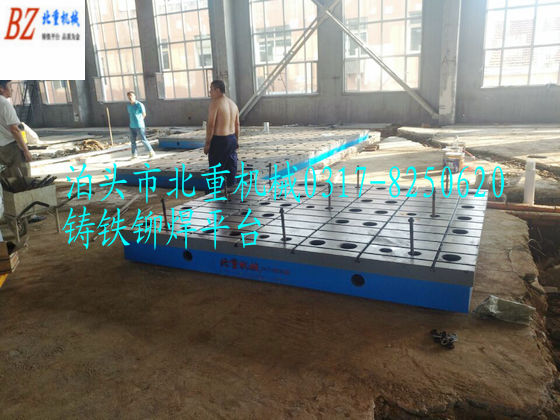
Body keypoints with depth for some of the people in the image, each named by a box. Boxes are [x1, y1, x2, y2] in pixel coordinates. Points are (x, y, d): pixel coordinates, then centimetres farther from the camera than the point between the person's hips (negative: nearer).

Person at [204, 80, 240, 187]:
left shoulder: (215, 103, -13)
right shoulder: (233, 103, 10)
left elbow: (211, 125, -17)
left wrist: (207, 143, -12)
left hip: (219, 140, -7)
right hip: (232, 138, 7)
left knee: (216, 169, 1)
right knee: (231, 166, 13)